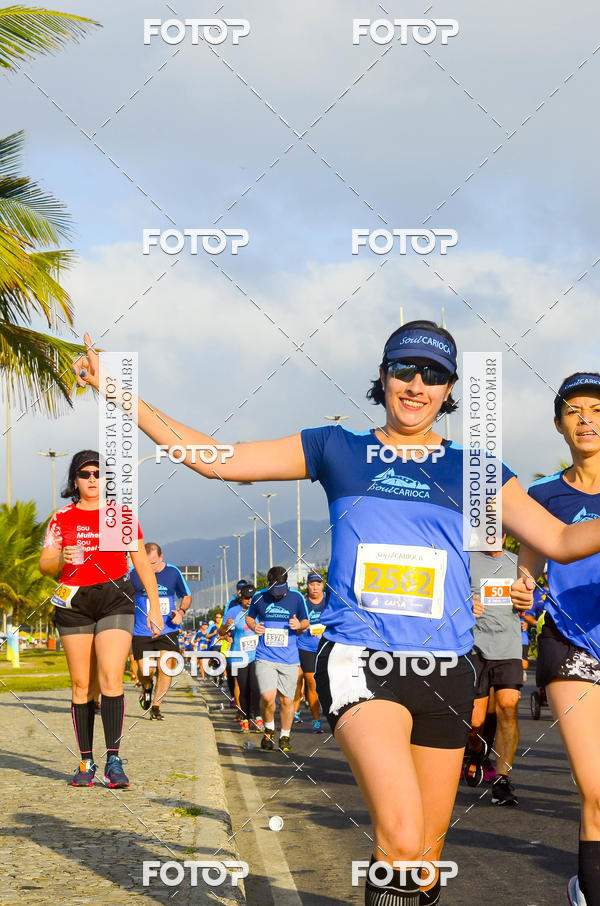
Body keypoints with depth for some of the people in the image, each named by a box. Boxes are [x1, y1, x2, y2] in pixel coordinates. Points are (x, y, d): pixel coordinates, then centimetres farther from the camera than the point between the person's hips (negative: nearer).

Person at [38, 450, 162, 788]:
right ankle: (86, 762, 6)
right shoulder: (63, 518, 9)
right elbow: (45, 565, 6)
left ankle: (114, 761, -17)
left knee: (111, 679, -15)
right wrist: (62, 559, -17)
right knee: (81, 684, 1)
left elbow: (142, 562, 10)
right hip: (74, 601, 2)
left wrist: (154, 605, 6)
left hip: (115, 598, -1)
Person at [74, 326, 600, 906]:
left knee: (427, 851, 7)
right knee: (400, 839, -25)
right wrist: (122, 397, 0)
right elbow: (217, 459, 6)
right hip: (359, 659, -3)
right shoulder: (337, 450, 8)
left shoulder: (469, 469, 11)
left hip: (444, 671, 3)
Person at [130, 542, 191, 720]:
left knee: (166, 668, -10)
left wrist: (181, 611, -5)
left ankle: (156, 706, 7)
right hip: (141, 632, -1)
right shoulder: (134, 574, -6)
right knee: (146, 671, -5)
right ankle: (147, 688, 33)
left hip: (168, 631, 1)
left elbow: (186, 596, 14)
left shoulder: (173, 572, -1)